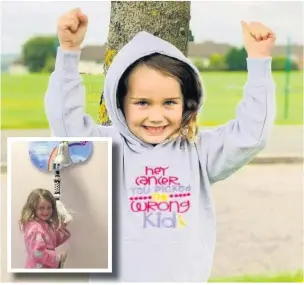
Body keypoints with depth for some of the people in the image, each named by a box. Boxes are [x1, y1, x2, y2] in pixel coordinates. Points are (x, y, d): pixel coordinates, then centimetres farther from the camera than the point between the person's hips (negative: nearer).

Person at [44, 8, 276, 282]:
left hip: (187, 278, 2)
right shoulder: (110, 148, -4)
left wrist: (259, 61, -9)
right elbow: (67, 124, -16)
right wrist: (69, 52, -23)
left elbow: (250, 134, -4)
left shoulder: (198, 150, 2)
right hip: (115, 277, -1)